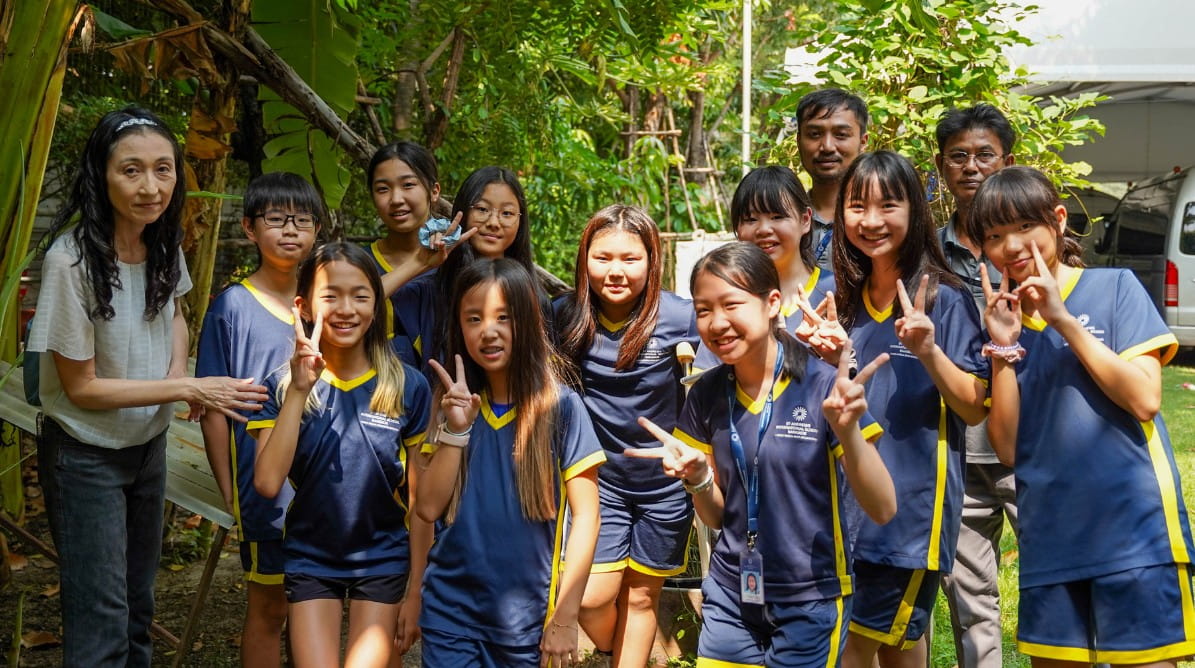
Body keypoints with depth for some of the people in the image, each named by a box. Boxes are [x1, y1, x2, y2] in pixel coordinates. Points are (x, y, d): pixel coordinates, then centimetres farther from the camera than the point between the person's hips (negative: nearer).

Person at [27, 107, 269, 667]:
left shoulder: (164, 242, -7)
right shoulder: (72, 260, -26)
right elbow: (81, 388, -20)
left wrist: (179, 369, -6)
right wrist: (189, 390, -22)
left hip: (149, 443, 6)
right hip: (86, 456, -6)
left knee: (138, 601, 21)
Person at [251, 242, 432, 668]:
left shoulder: (407, 388, -9)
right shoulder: (283, 386, -7)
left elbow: (419, 500, -3)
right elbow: (267, 483, -20)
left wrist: (416, 589, -1)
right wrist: (299, 390, -23)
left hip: (382, 560, 0)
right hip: (310, 560, 1)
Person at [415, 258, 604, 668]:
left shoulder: (561, 406, -8)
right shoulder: (456, 404, 3)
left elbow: (584, 514, -7)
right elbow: (429, 508, -2)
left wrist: (564, 617, -10)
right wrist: (455, 430, -14)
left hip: (527, 615, -2)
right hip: (449, 608, 3)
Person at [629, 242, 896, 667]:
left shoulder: (823, 387, -15)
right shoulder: (707, 395, -2)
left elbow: (882, 510, -16)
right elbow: (717, 516, 6)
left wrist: (849, 431, -31)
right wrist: (697, 477, -15)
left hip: (810, 600, -3)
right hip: (729, 597, 4)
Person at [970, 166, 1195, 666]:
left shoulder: (1115, 287, -1)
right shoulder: (1004, 319, 10)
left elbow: (1144, 399, -13)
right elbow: (1007, 449, 3)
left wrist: (1063, 320, -14)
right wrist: (1003, 347, -6)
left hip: (1133, 526, -4)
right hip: (1049, 539, 4)